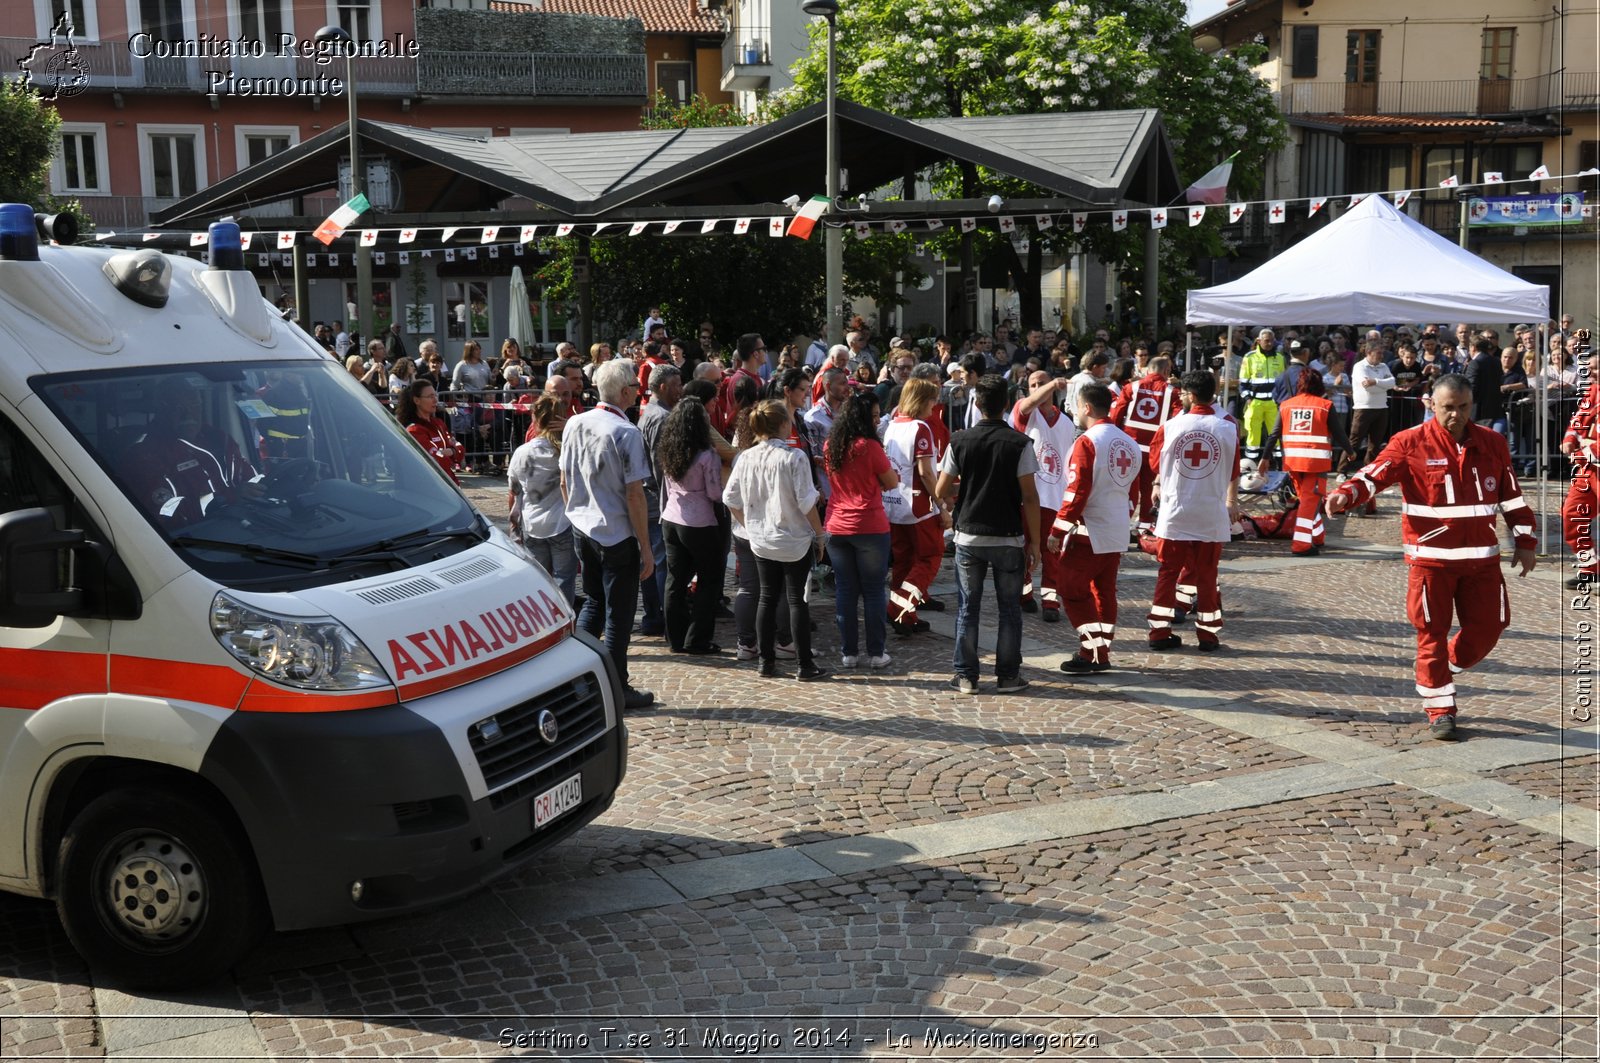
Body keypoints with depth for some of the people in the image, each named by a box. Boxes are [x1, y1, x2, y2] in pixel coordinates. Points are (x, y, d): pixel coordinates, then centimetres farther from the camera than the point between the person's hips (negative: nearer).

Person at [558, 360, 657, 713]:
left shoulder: (574, 425, 2)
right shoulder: (626, 433, -18)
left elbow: (564, 481, 10)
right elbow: (634, 494, -17)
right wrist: (645, 547, -11)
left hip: (582, 528, 7)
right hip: (617, 535, -7)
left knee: (593, 602, 21)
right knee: (619, 612, 4)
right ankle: (616, 690, 12)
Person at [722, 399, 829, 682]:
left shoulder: (746, 458, -2)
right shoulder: (794, 457, -17)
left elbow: (731, 499, 2)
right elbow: (806, 502, -16)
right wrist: (819, 533, -3)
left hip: (761, 541, 4)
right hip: (795, 541, -4)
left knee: (767, 598, 14)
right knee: (796, 600, 3)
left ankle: (767, 661, 18)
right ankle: (805, 665, 7)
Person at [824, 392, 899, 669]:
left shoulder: (830, 446, 5)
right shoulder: (869, 446, -14)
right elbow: (892, 483, -5)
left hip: (837, 527, 5)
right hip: (870, 528, -5)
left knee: (845, 591, 9)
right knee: (873, 591, 5)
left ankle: (848, 652, 12)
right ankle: (876, 653, 8)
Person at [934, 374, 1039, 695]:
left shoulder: (960, 441, -2)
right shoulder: (1020, 443, -8)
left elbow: (941, 492, -1)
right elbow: (1029, 496, -9)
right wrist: (1034, 540, -2)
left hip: (969, 537, 2)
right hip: (1009, 539, -1)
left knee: (967, 608, 9)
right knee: (1009, 609, 9)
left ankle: (966, 676, 12)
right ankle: (1008, 676, 12)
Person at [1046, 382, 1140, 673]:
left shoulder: (1087, 442, -14)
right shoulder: (1129, 443, 11)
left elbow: (1076, 491, -18)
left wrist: (1057, 531, -15)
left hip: (1088, 533, -8)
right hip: (1118, 534, 8)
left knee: (1073, 592, -1)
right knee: (1105, 592, 13)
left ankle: (1092, 652, -4)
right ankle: (1102, 654, 16)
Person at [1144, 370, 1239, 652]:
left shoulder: (1171, 427, -7)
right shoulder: (1228, 427, -4)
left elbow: (1155, 465, 6)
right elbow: (1233, 473, 5)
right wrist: (1232, 502, 19)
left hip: (1174, 510, 0)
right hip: (1212, 513, 0)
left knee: (1168, 571, 9)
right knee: (1206, 574, 9)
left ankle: (1159, 631, 10)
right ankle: (1208, 634, 13)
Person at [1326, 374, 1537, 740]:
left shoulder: (1492, 443, 7)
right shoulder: (1412, 443, -7)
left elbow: (1512, 495, 15)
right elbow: (1374, 474, -17)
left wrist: (1525, 541, 14)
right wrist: (1345, 494, -36)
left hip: (1482, 556, 4)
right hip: (1431, 555, -4)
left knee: (1488, 625, 8)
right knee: (1433, 631, 0)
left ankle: (1446, 670, 34)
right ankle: (1439, 710, 11)